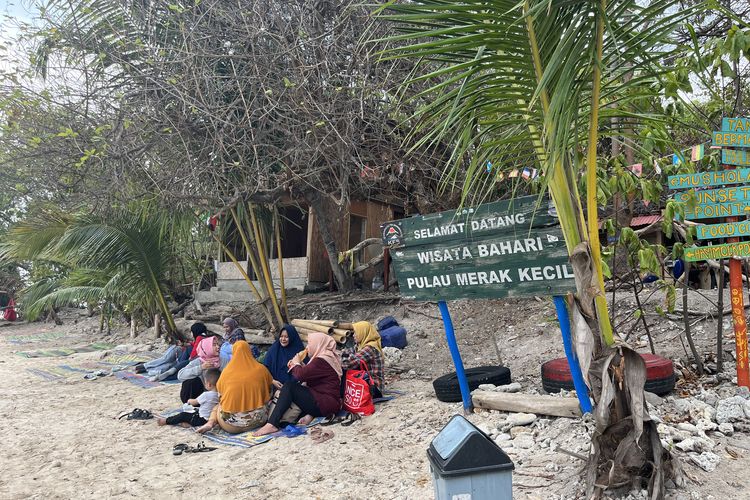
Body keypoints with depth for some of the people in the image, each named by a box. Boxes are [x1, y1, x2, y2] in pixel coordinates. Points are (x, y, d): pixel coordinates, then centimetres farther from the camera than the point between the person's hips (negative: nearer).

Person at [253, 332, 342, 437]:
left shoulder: (321, 361, -14)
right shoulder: (327, 357, 18)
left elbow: (300, 375, -20)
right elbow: (308, 376, 22)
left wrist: (296, 363, 1)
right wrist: (299, 365, 8)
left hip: (325, 404, -11)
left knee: (289, 386, -15)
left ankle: (272, 424, -20)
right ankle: (309, 414, -4)